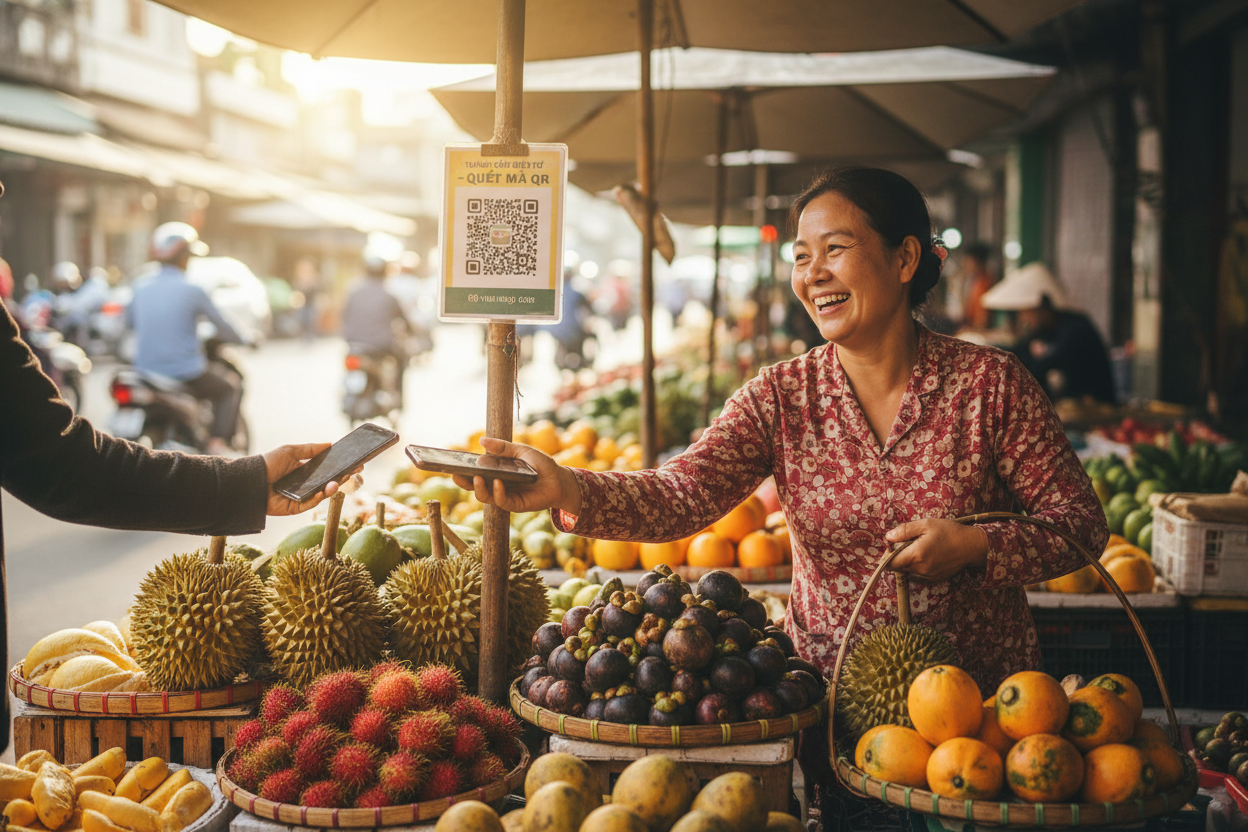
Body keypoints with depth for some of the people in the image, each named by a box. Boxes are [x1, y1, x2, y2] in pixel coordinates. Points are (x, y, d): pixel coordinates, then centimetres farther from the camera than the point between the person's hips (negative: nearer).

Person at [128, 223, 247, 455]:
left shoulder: (141, 287, 1)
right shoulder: (192, 290, -12)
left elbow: (130, 321, 18)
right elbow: (223, 328, -4)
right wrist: (242, 340, 17)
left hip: (145, 370, 5)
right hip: (187, 373, -5)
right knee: (232, 387, 22)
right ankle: (218, 443, 7)